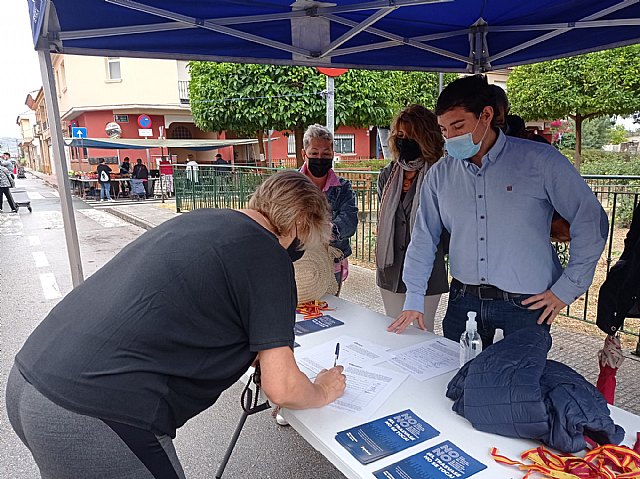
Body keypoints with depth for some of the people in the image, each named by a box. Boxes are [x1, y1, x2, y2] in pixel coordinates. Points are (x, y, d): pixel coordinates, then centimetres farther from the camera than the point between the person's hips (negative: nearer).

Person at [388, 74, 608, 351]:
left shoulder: (541, 161, -6)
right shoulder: (439, 174, 3)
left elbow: (590, 221, -2)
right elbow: (424, 238, 7)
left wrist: (566, 289, -3)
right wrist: (414, 300, 2)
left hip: (526, 306, -2)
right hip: (463, 300, 3)